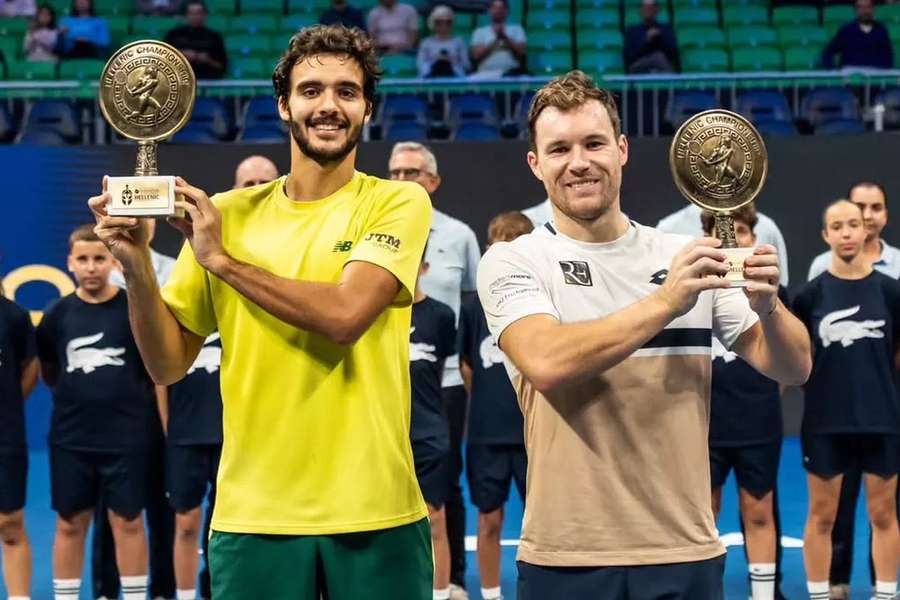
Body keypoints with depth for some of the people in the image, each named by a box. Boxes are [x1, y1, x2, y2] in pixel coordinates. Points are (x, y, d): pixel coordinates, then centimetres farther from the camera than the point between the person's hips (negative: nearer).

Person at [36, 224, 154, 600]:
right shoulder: (58, 314, 1)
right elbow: (47, 371, 12)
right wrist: (77, 394, 8)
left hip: (126, 437, -2)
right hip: (70, 438, 2)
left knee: (128, 522, 4)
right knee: (70, 524, 8)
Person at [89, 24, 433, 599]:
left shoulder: (399, 202, -1)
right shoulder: (228, 213, 6)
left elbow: (344, 314, -17)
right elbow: (170, 364, 6)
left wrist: (220, 258, -11)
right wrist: (136, 264, -9)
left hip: (374, 514, -2)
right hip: (253, 515, 2)